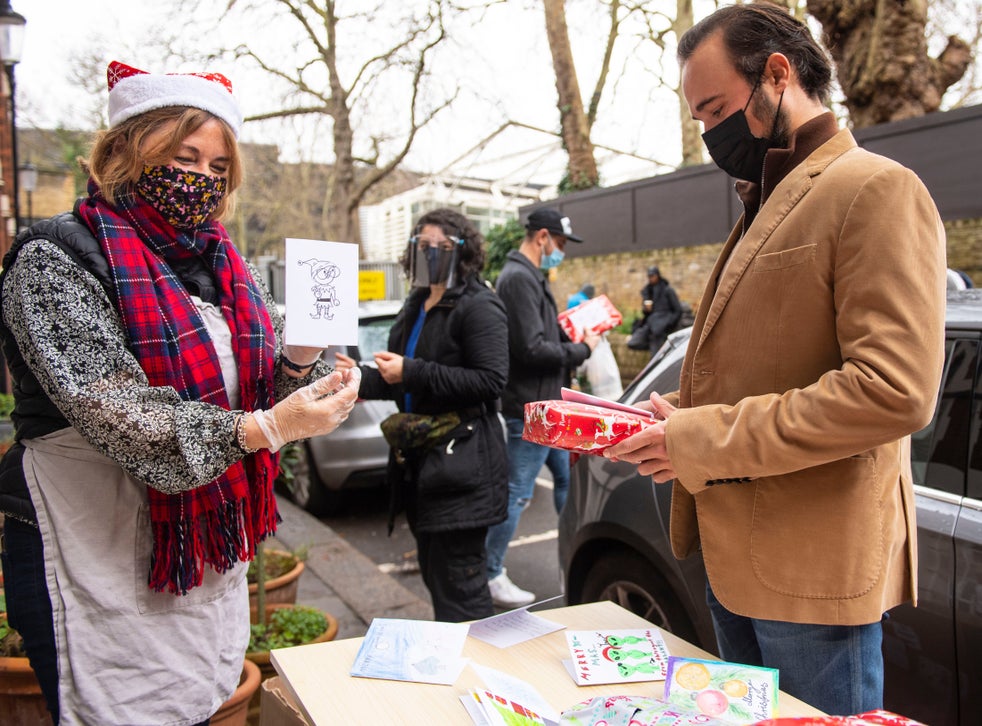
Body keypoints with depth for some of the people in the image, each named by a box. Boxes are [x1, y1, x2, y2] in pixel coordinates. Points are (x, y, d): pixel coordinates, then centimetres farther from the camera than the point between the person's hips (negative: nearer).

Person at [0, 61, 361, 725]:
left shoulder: (222, 264, 9)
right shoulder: (58, 256, -11)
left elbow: (261, 396, 9)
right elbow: (111, 410, -23)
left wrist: (299, 362, -12)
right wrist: (257, 429, -31)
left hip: (209, 553, 6)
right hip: (97, 562, -6)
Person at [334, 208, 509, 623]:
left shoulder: (478, 307, -10)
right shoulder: (416, 307, 18)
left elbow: (490, 381, -21)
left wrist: (412, 372, -20)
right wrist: (361, 378, 7)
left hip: (460, 466, -9)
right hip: (421, 460, 9)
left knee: (459, 587, -4)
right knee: (435, 576, 20)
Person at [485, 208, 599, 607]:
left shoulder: (532, 276, 16)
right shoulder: (518, 278, -18)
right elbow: (533, 349, -24)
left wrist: (574, 339, 3)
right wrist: (582, 349, -12)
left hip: (548, 403, 11)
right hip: (530, 407, -11)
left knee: (568, 475, 20)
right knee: (517, 493, -1)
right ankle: (490, 576, 13)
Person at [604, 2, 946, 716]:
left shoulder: (876, 189, -13)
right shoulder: (766, 207, 16)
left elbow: (894, 390, -24)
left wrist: (699, 440, -21)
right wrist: (669, 415, 3)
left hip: (815, 569, -9)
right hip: (735, 557, 9)